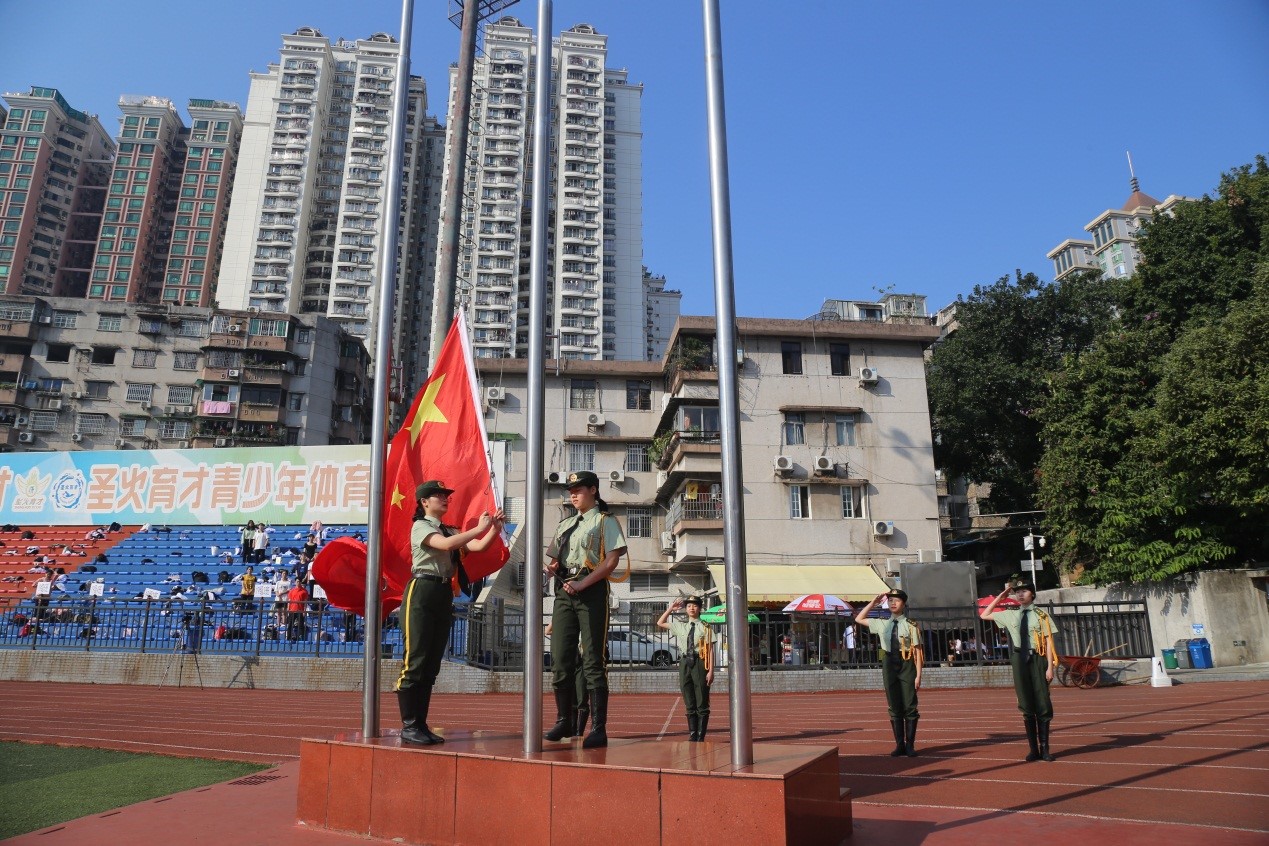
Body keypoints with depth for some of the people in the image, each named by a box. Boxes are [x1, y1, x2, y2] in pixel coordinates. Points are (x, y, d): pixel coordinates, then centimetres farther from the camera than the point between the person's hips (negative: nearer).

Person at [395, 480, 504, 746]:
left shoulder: (450, 530, 18)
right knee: (415, 662, -6)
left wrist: (494, 529, -12)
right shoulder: (421, 527, -4)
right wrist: (479, 528, -20)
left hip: (444, 595, 8)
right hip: (422, 593, -8)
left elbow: (478, 547, 4)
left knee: (432, 664, 9)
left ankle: (421, 724, 15)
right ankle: (408, 726, 0)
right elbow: (446, 544, -23)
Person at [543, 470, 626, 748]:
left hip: (592, 591, -6)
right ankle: (564, 721, 18)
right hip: (564, 591, 6)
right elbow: (553, 557, 23)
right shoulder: (565, 524, 20)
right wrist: (551, 567, -2)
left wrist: (583, 584, -16)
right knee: (560, 660, 5)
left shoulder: (605, 521, 2)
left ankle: (599, 728, -1)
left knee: (593, 661, -5)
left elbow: (612, 560, -8)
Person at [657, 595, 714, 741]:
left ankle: (700, 737, 7)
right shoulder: (680, 625, 11)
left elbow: (710, 650, -6)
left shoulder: (704, 627, -3)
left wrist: (711, 671, -12)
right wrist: (670, 608, 14)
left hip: (700, 663, -4)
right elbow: (660, 623, 23)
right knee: (689, 704, 9)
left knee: (702, 704, 1)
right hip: (685, 663, 4)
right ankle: (692, 736, 17)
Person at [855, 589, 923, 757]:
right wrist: (873, 603, 9)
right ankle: (899, 745, 14)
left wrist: (918, 675, -9)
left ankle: (910, 745, 11)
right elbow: (860, 619, 18)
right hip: (889, 665, 4)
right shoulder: (882, 624, 9)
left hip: (907, 665, -4)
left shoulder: (911, 626, -3)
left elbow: (918, 651, -4)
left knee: (909, 707, 1)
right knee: (894, 707, 6)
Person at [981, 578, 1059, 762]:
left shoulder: (1041, 615, -2)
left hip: (1037, 660, -3)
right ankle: (1033, 749, 16)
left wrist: (1050, 666, -11)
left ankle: (1044, 749, 16)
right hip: (1019, 661, 3)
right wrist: (1000, 597, 14)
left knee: (1043, 705, 4)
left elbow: (1049, 642, -4)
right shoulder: (1010, 615, 9)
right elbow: (984, 615, 18)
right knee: (1026, 707, 7)